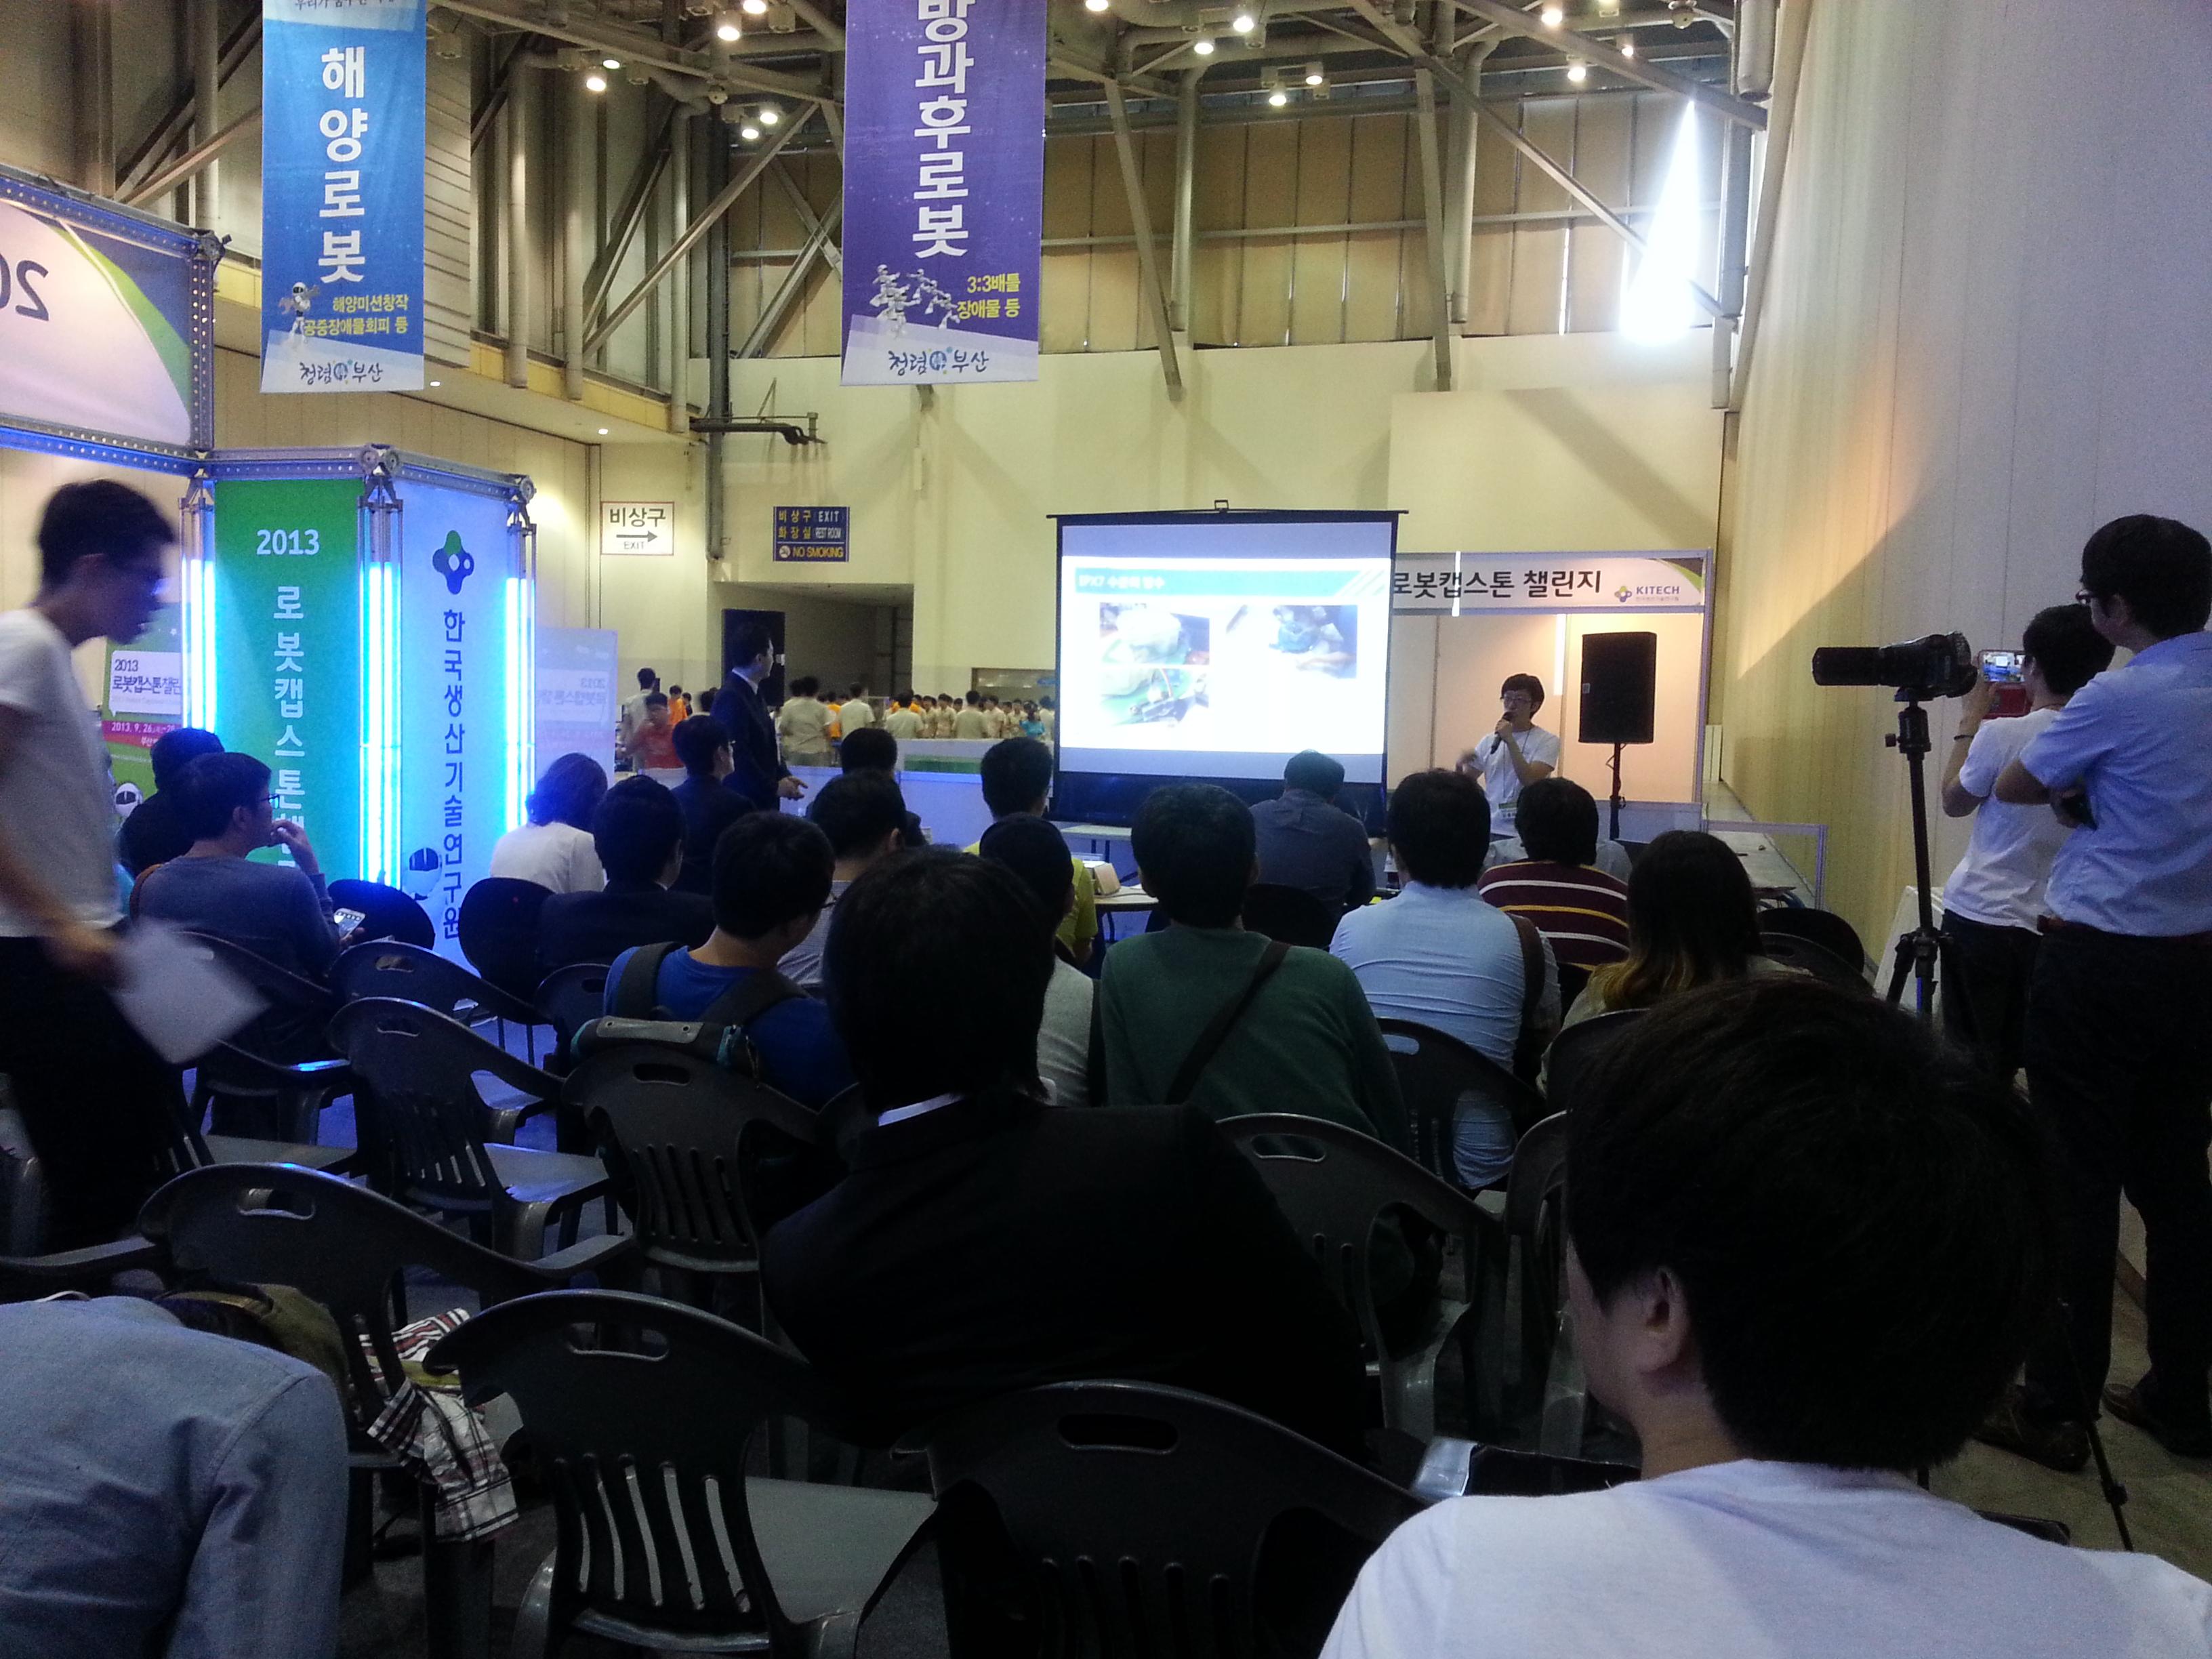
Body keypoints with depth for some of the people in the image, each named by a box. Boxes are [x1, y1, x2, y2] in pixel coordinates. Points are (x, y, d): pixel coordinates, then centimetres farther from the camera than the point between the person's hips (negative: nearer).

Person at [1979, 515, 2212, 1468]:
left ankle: (2057, 1408, 7)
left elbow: (2015, 789, -1)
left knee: (2078, 1184, -1)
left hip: (2101, 962, -7)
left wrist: (2074, 792, 16)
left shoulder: (2120, 698, -15)